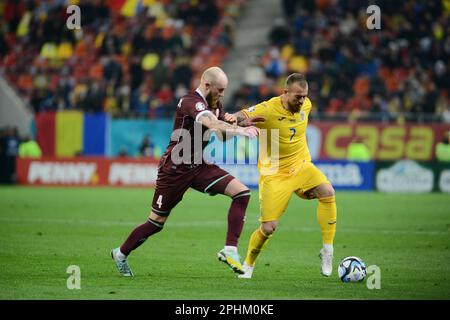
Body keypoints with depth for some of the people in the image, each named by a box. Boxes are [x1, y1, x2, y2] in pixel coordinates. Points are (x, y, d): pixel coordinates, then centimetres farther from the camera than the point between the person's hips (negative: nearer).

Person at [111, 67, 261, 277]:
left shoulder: (215, 104, 6)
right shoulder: (191, 102, -22)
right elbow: (209, 122, -42)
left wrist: (230, 122, -8)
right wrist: (238, 130, -54)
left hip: (199, 167, 8)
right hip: (174, 169, -8)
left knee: (242, 193, -12)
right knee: (156, 222, 4)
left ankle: (230, 250, -14)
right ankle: (121, 253, 29)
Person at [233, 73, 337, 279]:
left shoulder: (305, 105, -2)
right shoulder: (268, 110, -20)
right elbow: (241, 116, -28)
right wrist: (233, 118, -50)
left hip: (301, 166, 4)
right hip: (274, 173, -4)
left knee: (327, 192, -26)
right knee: (268, 228, -8)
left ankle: (327, 251, -17)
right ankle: (248, 265, 21)